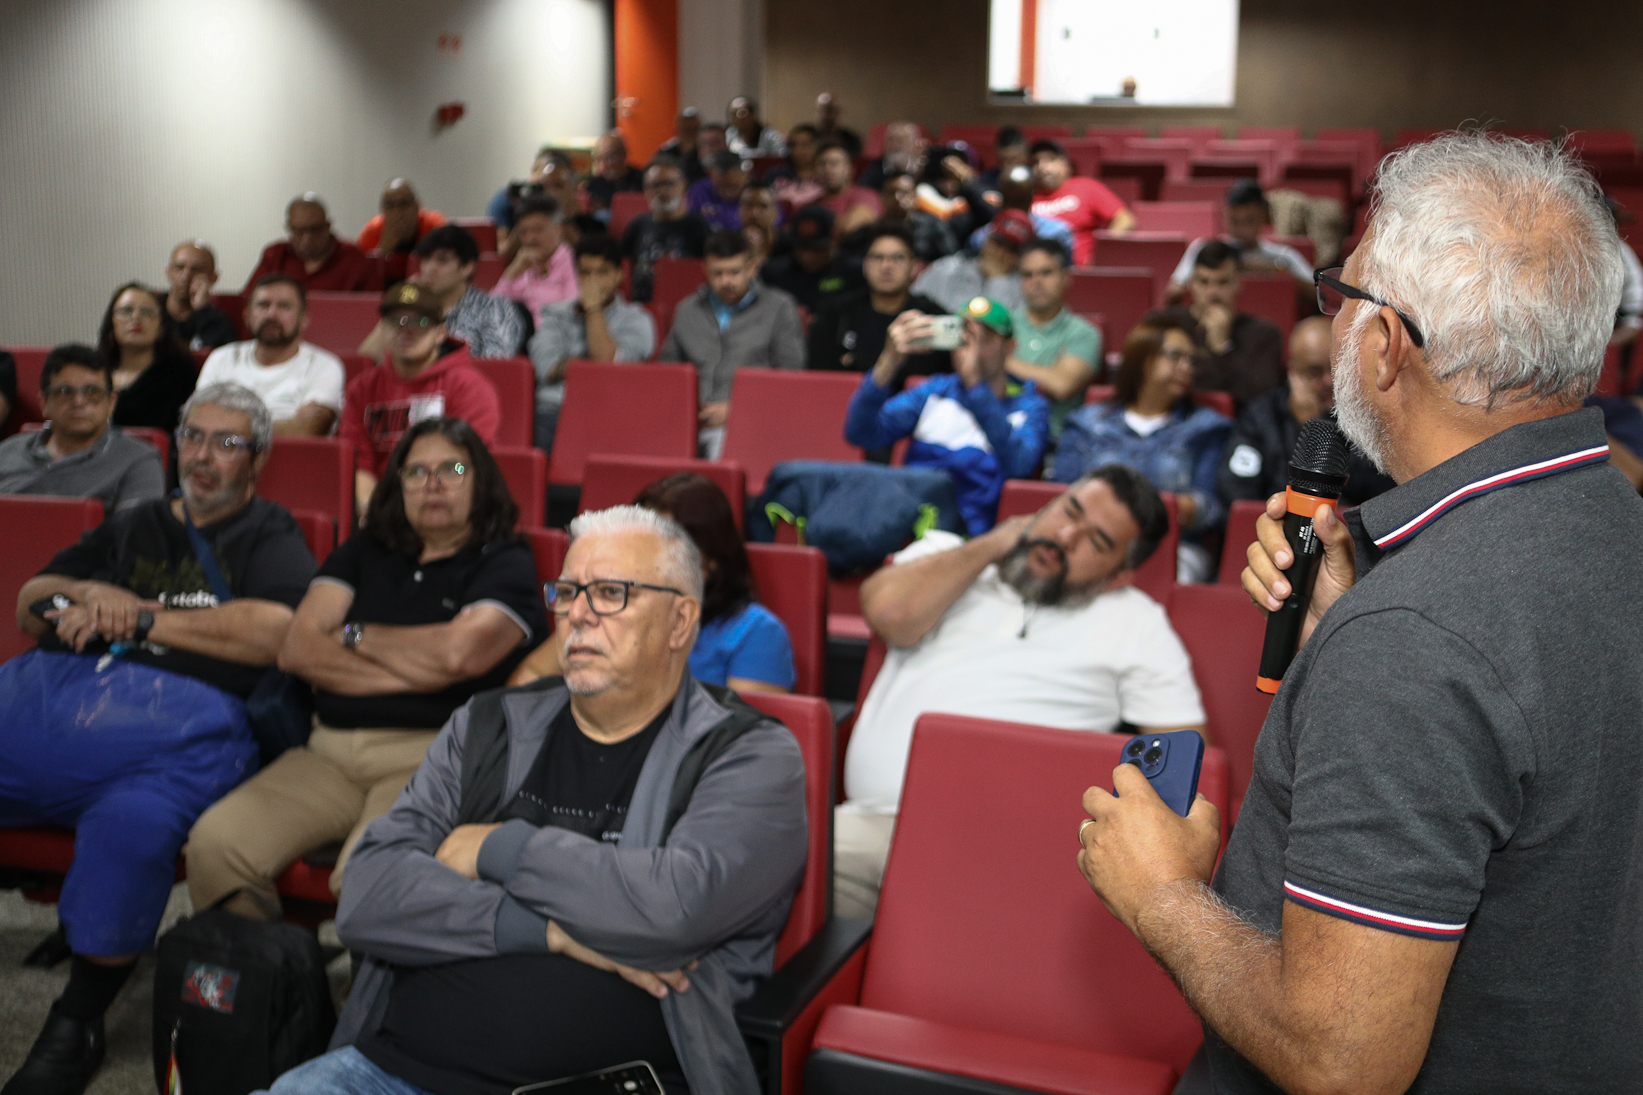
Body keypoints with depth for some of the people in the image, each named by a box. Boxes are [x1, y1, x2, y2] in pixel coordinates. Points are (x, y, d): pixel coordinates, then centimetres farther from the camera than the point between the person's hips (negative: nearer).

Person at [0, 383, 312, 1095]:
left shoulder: (270, 537, 15)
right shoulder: (130, 527, 32)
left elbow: (278, 631, -5)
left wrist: (141, 617, 0)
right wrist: (91, 596, 7)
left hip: (177, 714, -5)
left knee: (134, 822, -35)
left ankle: (78, 1023, -12)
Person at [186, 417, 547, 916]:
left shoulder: (506, 563, 7)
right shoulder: (365, 551, 21)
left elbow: (457, 653, -13)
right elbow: (297, 649, 9)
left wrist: (355, 635, 5)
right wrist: (411, 670, -2)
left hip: (430, 756, -5)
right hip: (331, 749, 5)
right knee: (214, 842, -18)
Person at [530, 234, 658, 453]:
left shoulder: (636, 320, 12)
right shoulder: (556, 314, 21)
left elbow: (607, 362, -5)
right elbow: (548, 368, 5)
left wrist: (593, 309, 3)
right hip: (553, 411, 2)